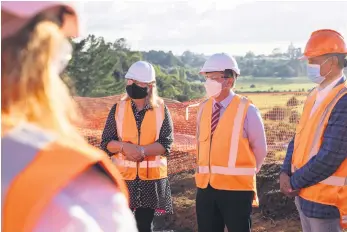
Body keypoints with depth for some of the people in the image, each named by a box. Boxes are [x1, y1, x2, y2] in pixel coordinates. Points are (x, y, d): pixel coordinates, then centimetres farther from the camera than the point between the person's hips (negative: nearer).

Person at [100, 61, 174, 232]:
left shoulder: (161, 109, -1)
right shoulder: (118, 108, 1)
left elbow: (166, 143, -7)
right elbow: (106, 143, -1)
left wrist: (142, 150, -22)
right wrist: (124, 147, -20)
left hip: (151, 177, 0)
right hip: (123, 176, 1)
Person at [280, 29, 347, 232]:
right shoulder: (315, 95, 8)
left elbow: (330, 157, -23)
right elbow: (299, 138, 14)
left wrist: (294, 182, -11)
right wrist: (286, 173, -2)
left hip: (325, 198, -8)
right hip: (304, 192, 8)